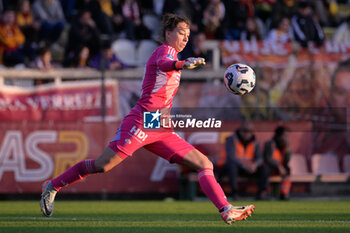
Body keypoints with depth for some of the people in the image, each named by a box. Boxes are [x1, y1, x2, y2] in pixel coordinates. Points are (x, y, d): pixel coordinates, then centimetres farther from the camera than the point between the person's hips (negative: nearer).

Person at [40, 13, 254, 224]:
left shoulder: (170, 54, 24)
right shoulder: (165, 50, -4)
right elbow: (163, 64, -31)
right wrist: (183, 64, -51)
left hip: (162, 131, 9)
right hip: (142, 122, -9)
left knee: (205, 164, -4)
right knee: (102, 166, -7)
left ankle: (226, 210, -13)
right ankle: (52, 187, 11)